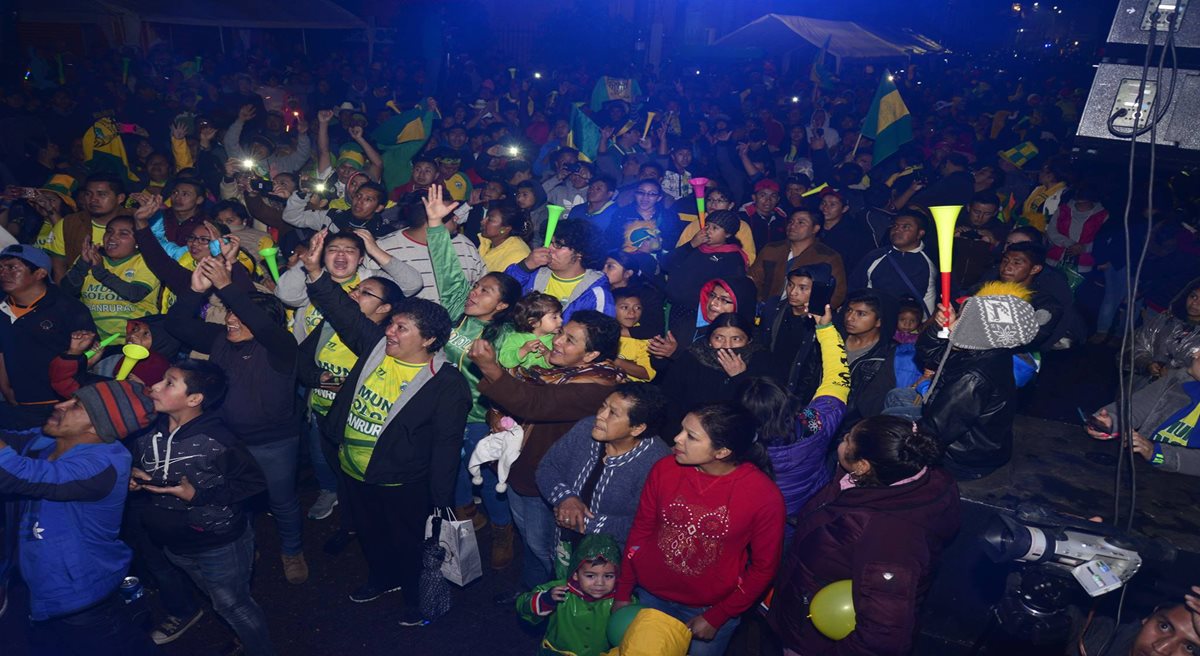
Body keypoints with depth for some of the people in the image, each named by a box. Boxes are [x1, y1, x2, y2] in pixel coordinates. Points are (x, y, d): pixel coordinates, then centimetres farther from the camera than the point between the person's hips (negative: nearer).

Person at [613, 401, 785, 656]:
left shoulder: (765, 497, -22)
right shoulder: (665, 469, -14)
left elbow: (763, 568, -9)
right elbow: (640, 531, -1)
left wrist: (717, 618, -7)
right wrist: (623, 593, 5)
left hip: (711, 609, -3)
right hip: (648, 595, 3)